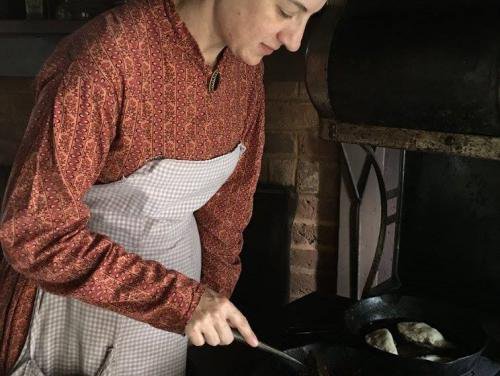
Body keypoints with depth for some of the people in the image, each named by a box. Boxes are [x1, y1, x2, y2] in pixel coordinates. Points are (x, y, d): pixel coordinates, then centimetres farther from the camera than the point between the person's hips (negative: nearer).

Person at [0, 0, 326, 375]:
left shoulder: (244, 66, -8)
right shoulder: (106, 59, -28)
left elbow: (230, 189, 5)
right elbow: (35, 233, -27)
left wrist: (214, 290, 10)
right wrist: (181, 298, -29)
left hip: (167, 283, 6)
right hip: (77, 286, -5)